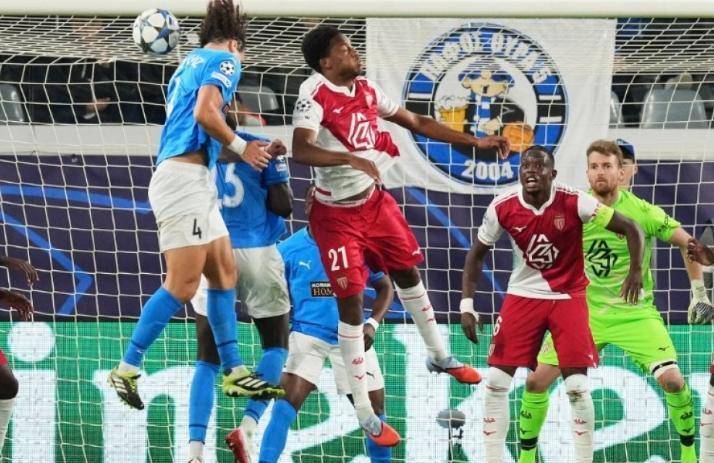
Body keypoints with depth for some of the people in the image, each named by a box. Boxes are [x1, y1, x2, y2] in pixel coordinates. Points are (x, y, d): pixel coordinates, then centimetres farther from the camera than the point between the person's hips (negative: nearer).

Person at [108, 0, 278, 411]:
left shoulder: (190, 62, 23)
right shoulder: (225, 60, -3)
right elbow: (205, 112, -18)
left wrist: (254, 150, 25)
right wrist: (241, 148, -6)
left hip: (194, 181, 10)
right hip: (185, 178, -10)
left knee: (225, 272, 11)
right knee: (182, 285, -11)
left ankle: (234, 370, 12)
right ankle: (128, 368, -10)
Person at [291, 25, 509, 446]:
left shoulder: (367, 91, 1)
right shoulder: (315, 95, -21)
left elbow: (418, 123, 10)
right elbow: (300, 150, -36)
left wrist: (475, 142, 8)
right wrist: (352, 159, -49)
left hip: (374, 201, 7)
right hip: (337, 214, -7)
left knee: (408, 272, 20)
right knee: (351, 302, -5)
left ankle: (439, 356, 44)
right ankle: (365, 413, 1)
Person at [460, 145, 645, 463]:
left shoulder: (573, 203, -18)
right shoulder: (503, 207, -11)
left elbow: (629, 228, -11)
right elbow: (477, 254, 3)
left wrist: (636, 270, -25)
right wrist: (466, 305, -5)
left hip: (568, 296, -2)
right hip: (523, 294, 2)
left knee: (577, 385, -10)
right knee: (496, 381, -3)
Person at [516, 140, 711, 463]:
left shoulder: (643, 213, -13)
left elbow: (687, 244, -3)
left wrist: (699, 293, -1)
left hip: (635, 312, -2)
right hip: (584, 311, 2)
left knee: (671, 379, -18)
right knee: (536, 381, -7)